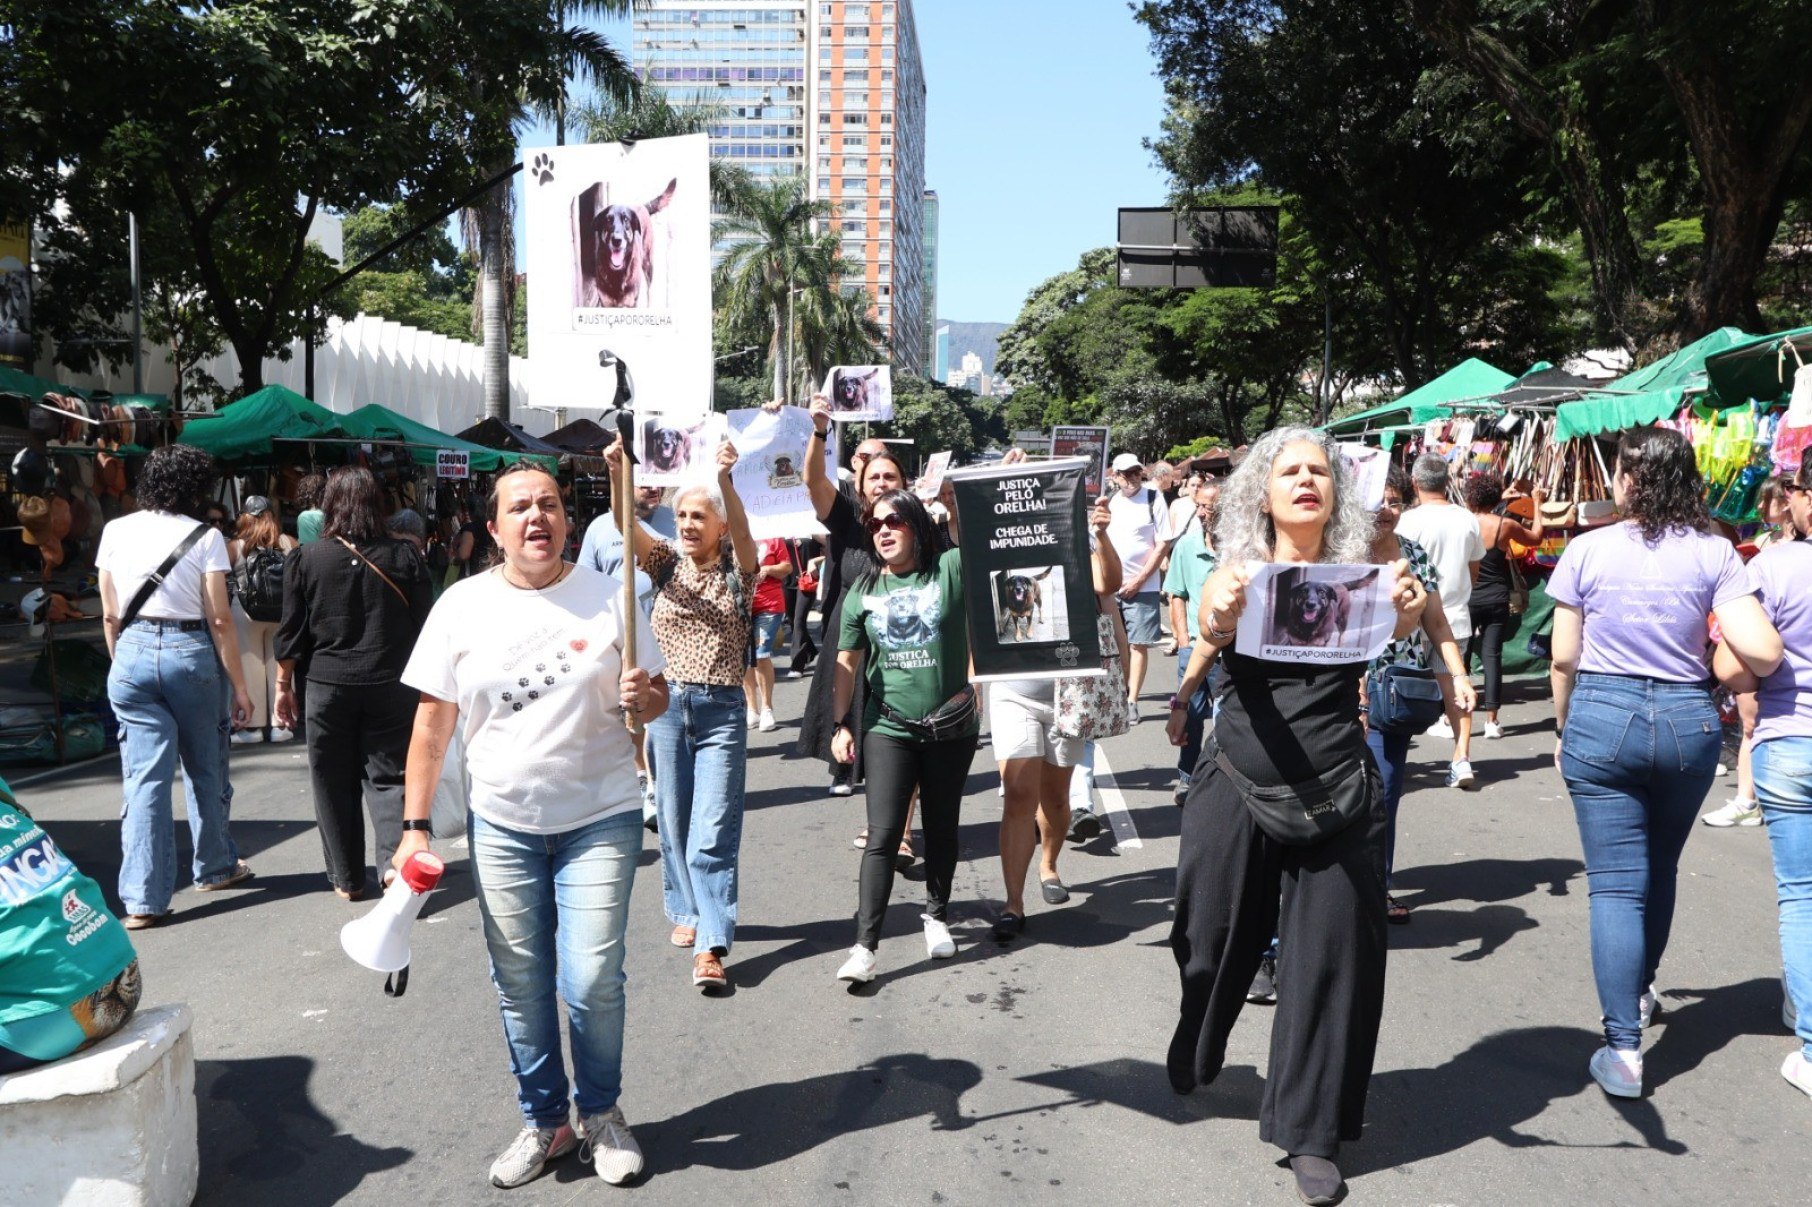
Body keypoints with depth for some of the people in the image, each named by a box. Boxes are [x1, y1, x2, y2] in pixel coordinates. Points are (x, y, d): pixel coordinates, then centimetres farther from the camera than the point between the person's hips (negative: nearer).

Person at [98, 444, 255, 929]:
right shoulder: (205, 537, -6)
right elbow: (220, 620, -7)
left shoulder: (116, 531, 5)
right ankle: (215, 867, 32)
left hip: (132, 652, 2)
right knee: (206, 769, 15)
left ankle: (143, 898, 0)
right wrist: (239, 686, -2)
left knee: (145, 777, 2)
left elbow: (110, 615, 7)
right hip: (191, 652, -2)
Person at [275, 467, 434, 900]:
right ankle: (394, 860, -11)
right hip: (392, 686, 0)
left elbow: (291, 633, 1)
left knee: (335, 784, 11)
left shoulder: (307, 559, -3)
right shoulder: (405, 556, -2)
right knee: (387, 775, 8)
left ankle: (347, 879, 18)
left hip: (328, 686, 0)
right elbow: (424, 626, 2)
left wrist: (283, 685, 11)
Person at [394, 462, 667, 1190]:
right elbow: (432, 721, 2)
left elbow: (656, 696, 5)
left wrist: (645, 699, -19)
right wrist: (415, 826, 0)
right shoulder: (463, 605, -2)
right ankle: (544, 1121, 30)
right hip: (501, 827, 2)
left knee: (592, 983, -3)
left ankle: (601, 1112, 23)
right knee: (520, 988, 10)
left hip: (600, 821, -1)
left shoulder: (607, 597, -3)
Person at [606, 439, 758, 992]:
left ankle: (710, 947, -9)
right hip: (666, 703, 3)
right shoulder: (667, 563, 6)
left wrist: (725, 479, -38)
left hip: (721, 709, -3)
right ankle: (689, 912, 32)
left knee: (713, 830, -8)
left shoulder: (737, 570, 0)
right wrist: (619, 477, -30)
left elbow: (742, 532, -21)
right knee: (675, 821, 13)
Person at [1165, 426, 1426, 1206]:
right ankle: (1191, 1065, 43)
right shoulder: (1239, 569, 0)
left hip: (1334, 791, 0)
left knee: (1329, 956, 4)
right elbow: (1209, 625, -20)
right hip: (1236, 786, 0)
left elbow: (1400, 625, -19)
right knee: (1213, 940, 14)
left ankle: (1312, 1134, 20)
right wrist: (1218, 616, -44)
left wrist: (1408, 608, -42)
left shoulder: (1358, 574, 1)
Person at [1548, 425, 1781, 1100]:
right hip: (1689, 722, 2)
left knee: (1617, 885, 0)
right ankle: (1641, 990, 44)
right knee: (1660, 869, 23)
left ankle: (1624, 1048, -4)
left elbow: (1563, 659, -2)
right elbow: (1761, 653, -12)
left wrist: (1564, 732, 12)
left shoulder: (1588, 550, -5)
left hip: (1603, 717, -2)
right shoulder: (1714, 553, -3)